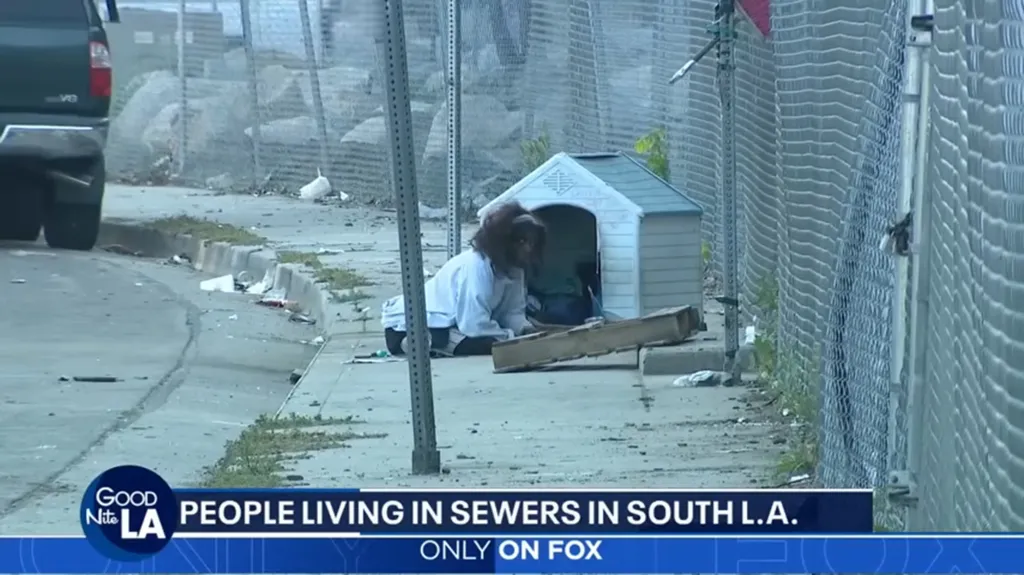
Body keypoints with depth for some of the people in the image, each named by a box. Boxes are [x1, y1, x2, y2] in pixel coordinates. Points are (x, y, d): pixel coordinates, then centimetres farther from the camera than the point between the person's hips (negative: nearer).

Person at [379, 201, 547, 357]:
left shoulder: (513, 266, 1)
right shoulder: (476, 266, -27)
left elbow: (512, 313, 3)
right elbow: (475, 326, -31)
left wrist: (526, 329, -18)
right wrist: (512, 337, -21)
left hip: (445, 324, 11)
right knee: (489, 346, -25)